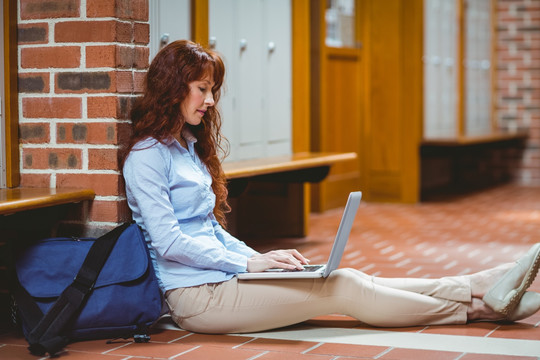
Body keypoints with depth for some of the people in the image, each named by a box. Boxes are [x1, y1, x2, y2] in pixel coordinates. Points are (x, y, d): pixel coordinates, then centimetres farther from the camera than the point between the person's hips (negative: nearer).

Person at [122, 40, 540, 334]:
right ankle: (478, 307, -9)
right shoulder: (147, 155, -10)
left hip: (221, 273, 9)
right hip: (196, 296, -9)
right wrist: (249, 263, -17)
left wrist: (263, 259, 7)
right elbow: (168, 241, -18)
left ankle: (481, 287, -10)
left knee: (350, 279, -6)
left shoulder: (190, 145, 19)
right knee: (344, 287, -14)